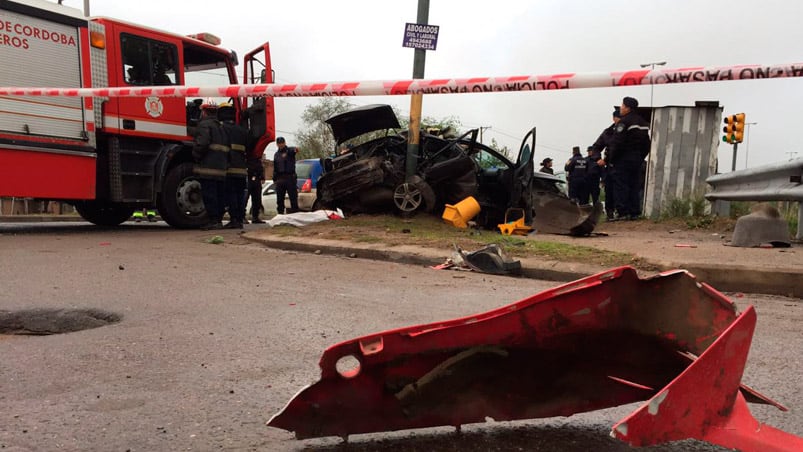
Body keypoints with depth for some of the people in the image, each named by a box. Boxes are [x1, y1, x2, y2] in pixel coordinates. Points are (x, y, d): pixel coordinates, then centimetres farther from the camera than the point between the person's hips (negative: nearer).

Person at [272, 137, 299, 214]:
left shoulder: (289, 151, 0)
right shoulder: (276, 154, 18)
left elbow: (293, 150, -27)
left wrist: (295, 149, -52)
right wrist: (274, 179, 15)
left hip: (290, 177, -5)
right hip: (280, 178, 5)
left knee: (293, 198, -6)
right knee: (279, 199, 7)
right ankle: (280, 214, 13)